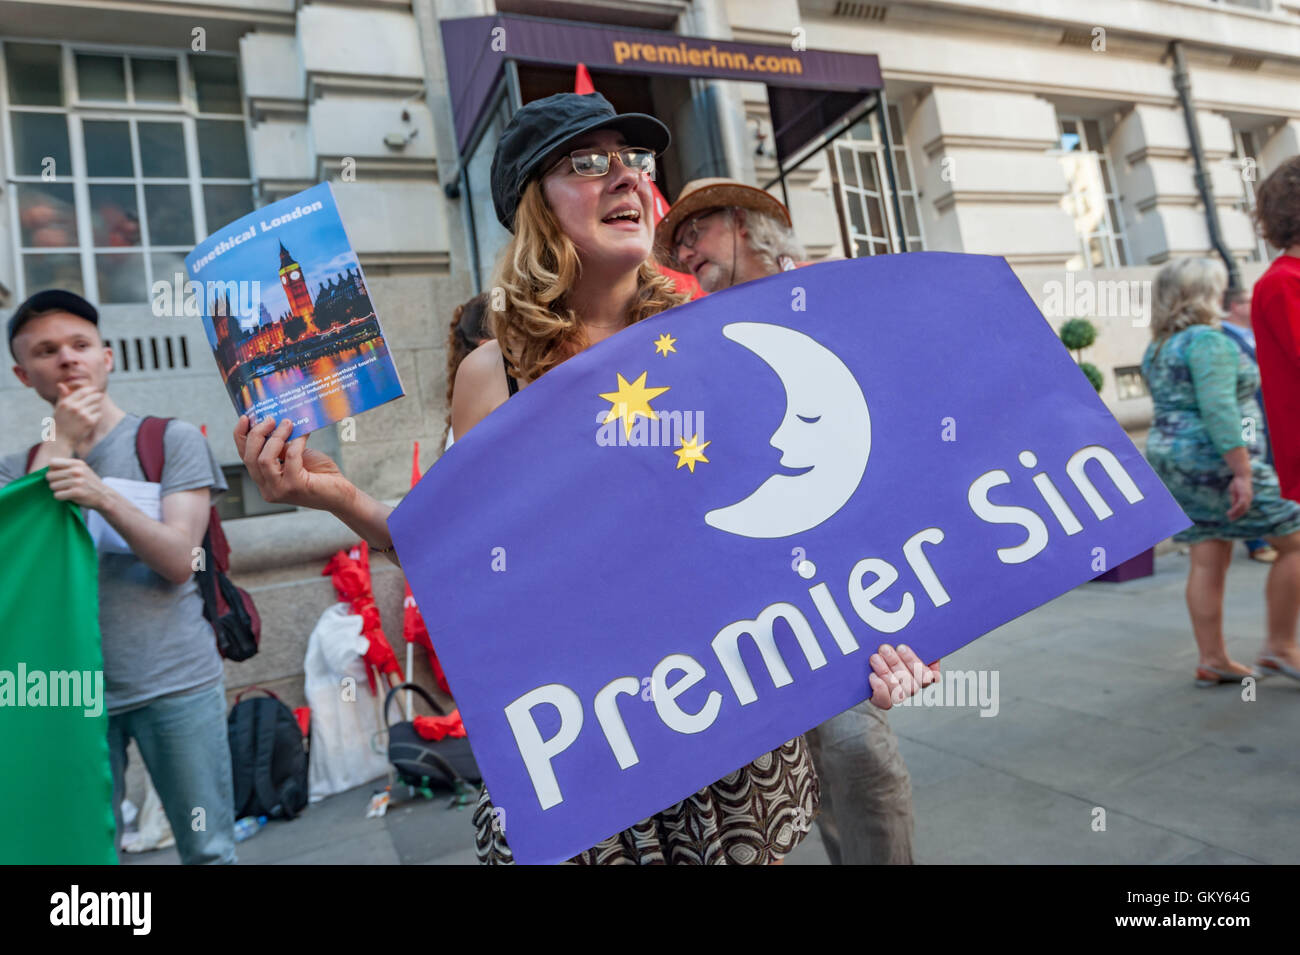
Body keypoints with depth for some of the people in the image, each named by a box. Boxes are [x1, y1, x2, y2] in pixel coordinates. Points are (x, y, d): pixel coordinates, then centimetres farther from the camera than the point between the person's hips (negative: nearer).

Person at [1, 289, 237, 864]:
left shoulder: (172, 440, 3)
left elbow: (178, 559, -6)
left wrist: (104, 497, -22)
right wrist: (60, 447, -7)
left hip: (176, 684, -2)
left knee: (208, 851, 4)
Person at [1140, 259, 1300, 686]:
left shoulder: (1157, 349, 13)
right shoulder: (1207, 340, -14)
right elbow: (1218, 409, -23)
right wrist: (1243, 473, -23)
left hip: (1168, 456, 9)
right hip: (1212, 459, -9)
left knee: (1208, 561, 10)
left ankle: (1212, 660, 14)